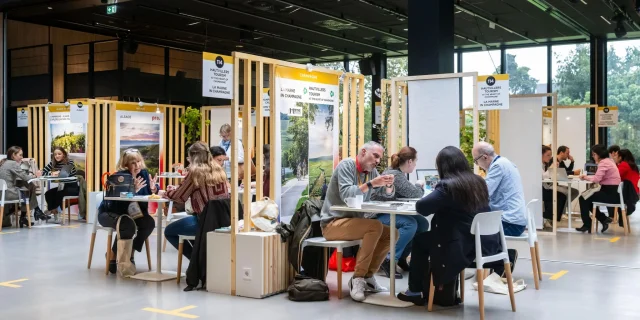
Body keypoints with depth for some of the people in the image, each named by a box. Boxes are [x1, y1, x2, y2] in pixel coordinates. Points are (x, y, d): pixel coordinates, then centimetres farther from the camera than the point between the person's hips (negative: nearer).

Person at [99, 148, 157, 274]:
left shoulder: (143, 173, -6)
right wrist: (134, 190, -46)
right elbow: (120, 200, -31)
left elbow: (148, 196, -1)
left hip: (130, 212, 6)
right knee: (128, 226, -33)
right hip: (110, 213, -6)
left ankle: (131, 253, 0)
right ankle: (112, 256, -8)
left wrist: (153, 189, -24)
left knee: (149, 222, -20)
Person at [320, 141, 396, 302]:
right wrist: (371, 184, -32)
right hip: (334, 223, -8)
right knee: (375, 227, -28)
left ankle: (367, 276, 1)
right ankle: (357, 278, -22)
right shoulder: (346, 166, -12)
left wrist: (389, 185, -11)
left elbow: (388, 195, 12)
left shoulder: (371, 171, 9)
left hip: (353, 222, 8)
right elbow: (346, 195, -25)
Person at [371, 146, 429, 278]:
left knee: (423, 223, -3)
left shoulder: (398, 173, 10)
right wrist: (419, 185, -2)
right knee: (410, 223, -30)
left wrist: (418, 188, -3)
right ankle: (388, 260, -21)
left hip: (390, 213, 10)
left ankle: (401, 256, 8)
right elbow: (414, 194, -22)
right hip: (378, 216, -10)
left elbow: (407, 193, 13)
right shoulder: (394, 175, -21)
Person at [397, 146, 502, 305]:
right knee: (428, 237, 24)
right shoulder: (478, 182, 8)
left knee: (420, 239, 15)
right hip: (487, 243, 8)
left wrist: (438, 203, 5)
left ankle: (416, 291, 25)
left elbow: (420, 207, -15)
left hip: (466, 248, -8)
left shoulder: (448, 185, -14)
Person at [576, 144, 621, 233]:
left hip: (610, 194, -10)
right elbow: (599, 177, 14)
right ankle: (604, 219, 15)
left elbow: (596, 179, -25)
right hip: (612, 192, 10)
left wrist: (586, 177, -5)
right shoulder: (609, 161, 16)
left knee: (583, 198, -2)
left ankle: (587, 225, 9)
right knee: (587, 197, 18)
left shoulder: (604, 162, -16)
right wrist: (587, 177, 2)